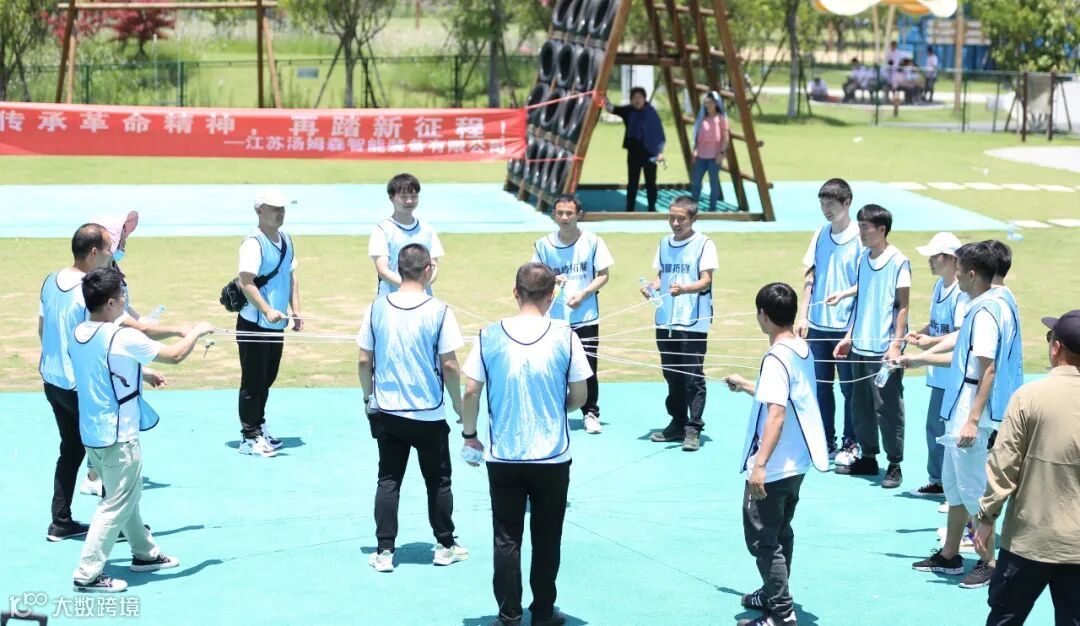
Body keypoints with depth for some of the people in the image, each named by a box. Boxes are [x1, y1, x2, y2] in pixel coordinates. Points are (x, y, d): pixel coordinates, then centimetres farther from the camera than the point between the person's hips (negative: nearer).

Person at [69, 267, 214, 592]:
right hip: (118, 437, -9)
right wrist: (197, 332, 4)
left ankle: (145, 553, 37)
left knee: (126, 495, 23)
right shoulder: (123, 338, -22)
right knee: (117, 505, 0)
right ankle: (88, 574, 1)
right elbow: (175, 355, -13)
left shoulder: (78, 334, 2)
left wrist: (142, 373, 21)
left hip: (92, 432, 9)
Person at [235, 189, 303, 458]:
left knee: (267, 378, 17)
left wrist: (295, 310, 11)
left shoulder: (286, 239, 11)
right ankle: (249, 438, 5)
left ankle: (259, 427, 30)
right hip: (254, 324, -8)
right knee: (253, 382, -1)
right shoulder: (253, 244, -16)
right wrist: (267, 311, -30)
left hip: (277, 324, 8)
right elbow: (246, 282, -23)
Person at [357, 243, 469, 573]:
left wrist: (368, 397, 16)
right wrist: (459, 405, 4)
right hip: (429, 413, -2)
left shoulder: (377, 308, -4)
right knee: (438, 481, 13)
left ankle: (384, 551, 8)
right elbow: (449, 366, -10)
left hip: (386, 412, 2)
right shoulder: (438, 311, -13)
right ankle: (445, 546, 23)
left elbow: (364, 361, 1)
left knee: (388, 481, 10)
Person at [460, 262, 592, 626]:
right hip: (552, 458, 0)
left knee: (507, 538, 9)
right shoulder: (564, 338, -8)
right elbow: (579, 397, -1)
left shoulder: (489, 336, -6)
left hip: (503, 457, 0)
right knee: (546, 539, 12)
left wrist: (469, 433, 12)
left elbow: (471, 392, -3)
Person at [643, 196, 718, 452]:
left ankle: (693, 430, -2)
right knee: (672, 375, 12)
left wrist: (683, 289, -29)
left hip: (693, 322, -6)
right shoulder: (664, 244, 14)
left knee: (693, 377, -5)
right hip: (665, 320, 6)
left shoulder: (703, 244, -4)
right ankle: (677, 423, 23)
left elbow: (706, 280, -11)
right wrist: (652, 287, -1)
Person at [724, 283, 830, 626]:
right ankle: (774, 594, 36)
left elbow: (776, 415, -27)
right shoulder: (802, 349, 7)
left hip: (772, 468, -10)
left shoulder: (777, 358, -21)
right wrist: (745, 385, 35)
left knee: (761, 538, -1)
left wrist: (760, 464, -30)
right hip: (797, 462, 10)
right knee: (781, 533, 22)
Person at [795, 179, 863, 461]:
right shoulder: (820, 235, 7)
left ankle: (849, 445, 15)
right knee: (821, 385, 11)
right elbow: (810, 277, 11)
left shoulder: (859, 237, -9)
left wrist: (844, 293, -21)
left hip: (847, 326, -5)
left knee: (849, 387, 4)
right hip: (818, 324, 5)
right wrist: (803, 315, 7)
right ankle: (826, 442, 22)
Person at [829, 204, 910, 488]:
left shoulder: (898, 262, -9)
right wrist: (849, 337, 16)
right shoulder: (863, 259, 11)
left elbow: (903, 306, -9)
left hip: (884, 348, -7)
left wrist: (896, 344, -15)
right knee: (860, 406, 13)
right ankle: (868, 458, 24)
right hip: (860, 346, 7)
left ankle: (894, 465, 7)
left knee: (887, 407, -2)